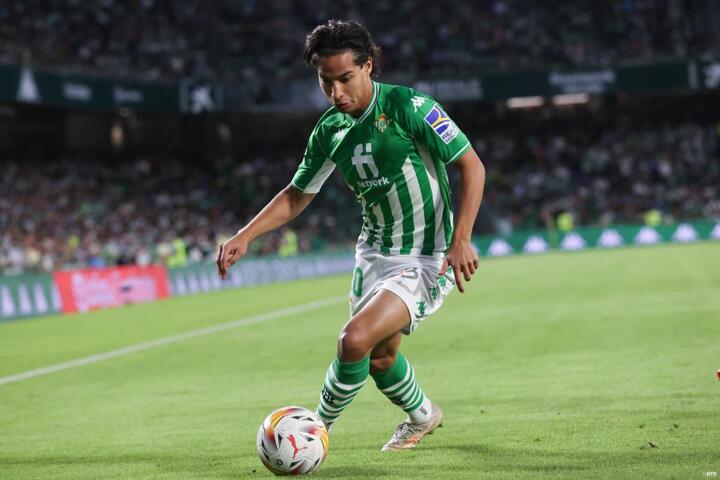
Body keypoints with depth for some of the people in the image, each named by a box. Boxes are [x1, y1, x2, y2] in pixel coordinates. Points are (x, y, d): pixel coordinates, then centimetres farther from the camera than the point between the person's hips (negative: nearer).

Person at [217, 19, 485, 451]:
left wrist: (461, 240, -23)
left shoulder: (408, 106, -18)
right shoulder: (329, 130, 1)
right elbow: (297, 195, 13)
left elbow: (472, 166, -15)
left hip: (426, 260, -7)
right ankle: (421, 418, 50)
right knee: (379, 357, 19)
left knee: (356, 340, -23)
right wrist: (245, 236, -1)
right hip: (374, 252, 7)